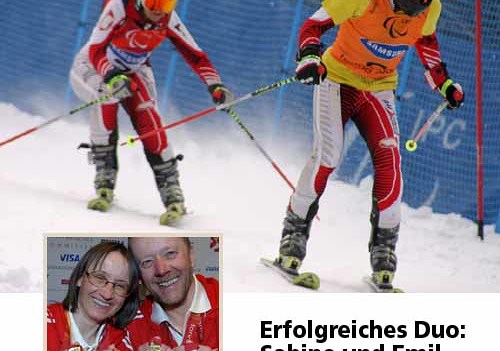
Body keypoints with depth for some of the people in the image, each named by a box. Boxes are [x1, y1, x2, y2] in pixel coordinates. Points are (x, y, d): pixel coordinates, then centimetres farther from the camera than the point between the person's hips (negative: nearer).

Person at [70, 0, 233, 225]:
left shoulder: (168, 19, -19)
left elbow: (195, 55, -14)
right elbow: (95, 49, -34)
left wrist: (215, 85, -31)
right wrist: (111, 77, -53)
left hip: (134, 71, 3)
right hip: (94, 66, -3)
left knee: (149, 122, -19)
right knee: (106, 99, -34)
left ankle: (172, 194, -14)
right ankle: (104, 181, -26)